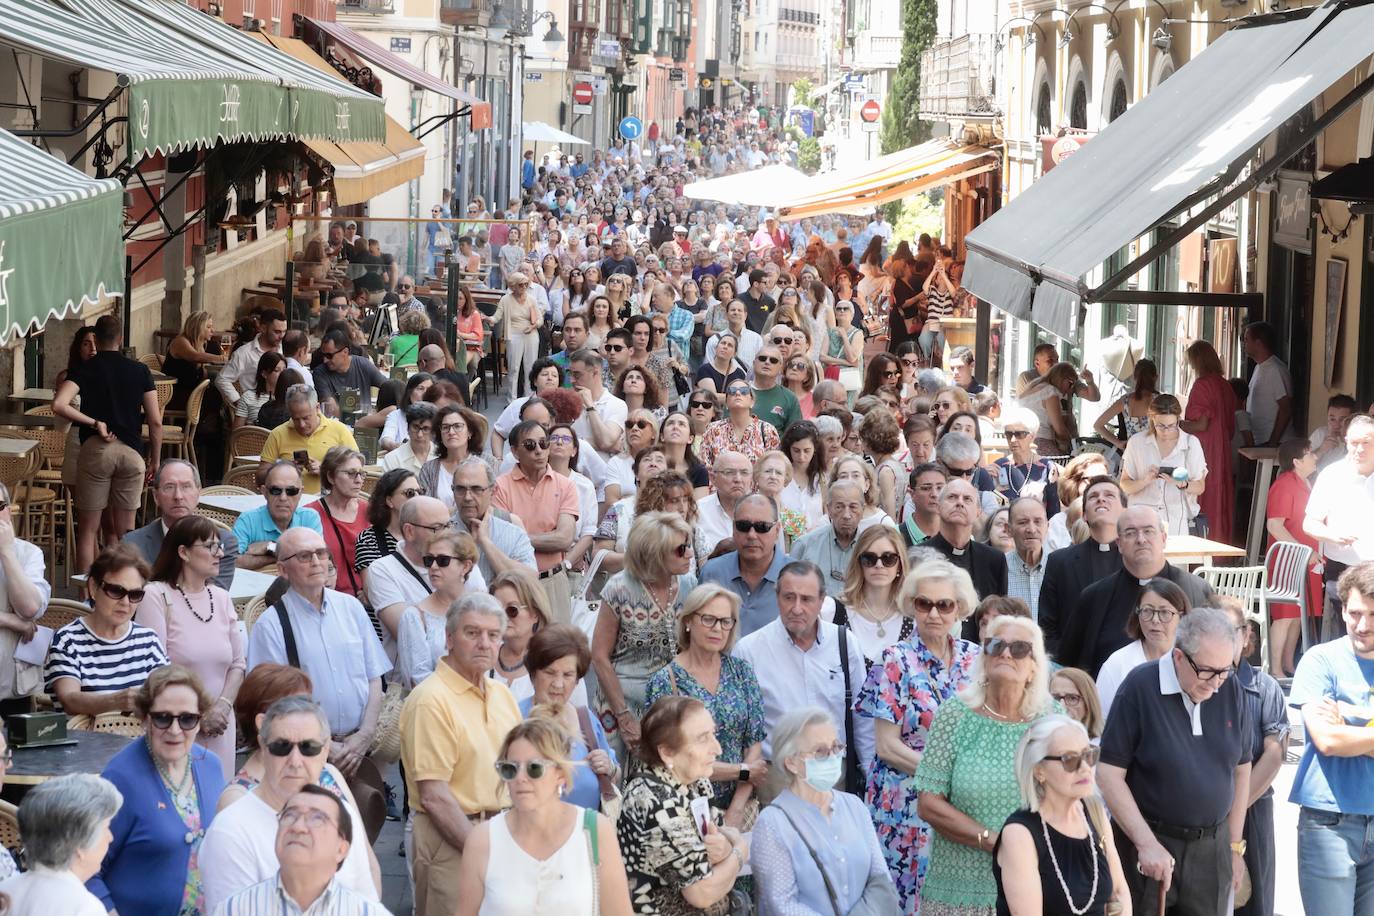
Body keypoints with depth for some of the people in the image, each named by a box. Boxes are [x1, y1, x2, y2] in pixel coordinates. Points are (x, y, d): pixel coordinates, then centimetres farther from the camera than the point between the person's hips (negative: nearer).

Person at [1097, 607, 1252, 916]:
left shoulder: (1231, 690, 1)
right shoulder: (1139, 688, -13)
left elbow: (1241, 768, 12)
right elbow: (1109, 773, -13)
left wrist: (1234, 846, 13)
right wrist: (1147, 843, -17)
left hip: (1211, 850, 4)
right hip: (1148, 845, -4)